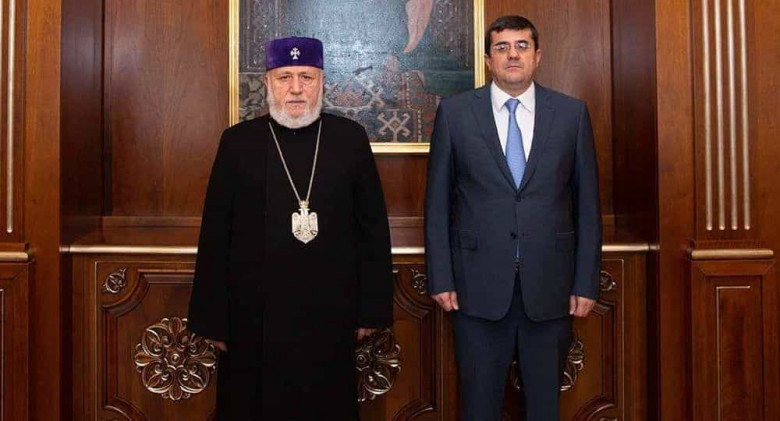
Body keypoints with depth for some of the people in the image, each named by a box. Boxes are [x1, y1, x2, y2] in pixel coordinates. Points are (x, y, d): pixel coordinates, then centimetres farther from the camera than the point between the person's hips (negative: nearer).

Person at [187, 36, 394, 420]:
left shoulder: (350, 138, 2)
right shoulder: (238, 141, 1)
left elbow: (374, 228, 4)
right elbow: (214, 236, 1)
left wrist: (372, 309, 1)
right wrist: (213, 318, -1)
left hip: (330, 319, 1)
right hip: (253, 320, 0)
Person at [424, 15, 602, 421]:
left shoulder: (572, 113, 3)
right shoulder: (454, 112, 1)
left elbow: (587, 203, 5)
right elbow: (437, 202, 3)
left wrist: (586, 282, 1)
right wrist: (440, 278, -2)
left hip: (549, 285, 1)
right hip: (478, 285, -1)